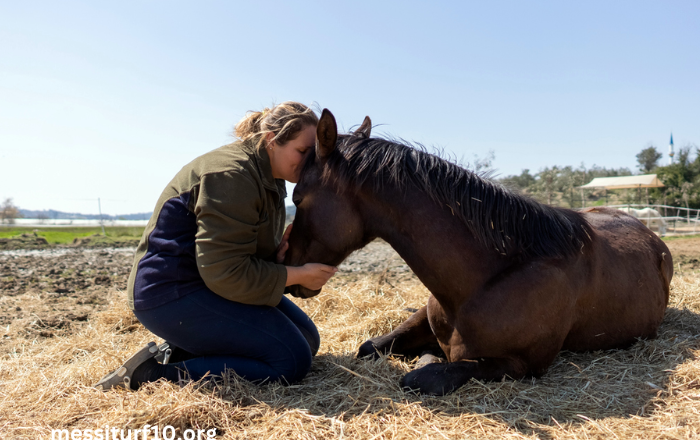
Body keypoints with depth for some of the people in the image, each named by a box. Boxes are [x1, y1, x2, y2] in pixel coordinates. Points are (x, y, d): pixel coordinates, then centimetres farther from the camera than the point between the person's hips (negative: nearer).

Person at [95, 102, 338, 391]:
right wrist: (297, 275, -19)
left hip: (210, 280, 11)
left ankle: (179, 351, 5)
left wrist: (278, 254, -6)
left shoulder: (269, 178, 10)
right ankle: (155, 374, -13)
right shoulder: (232, 175, -22)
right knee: (292, 360, -18)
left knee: (307, 339, 9)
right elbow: (226, 273, -26)